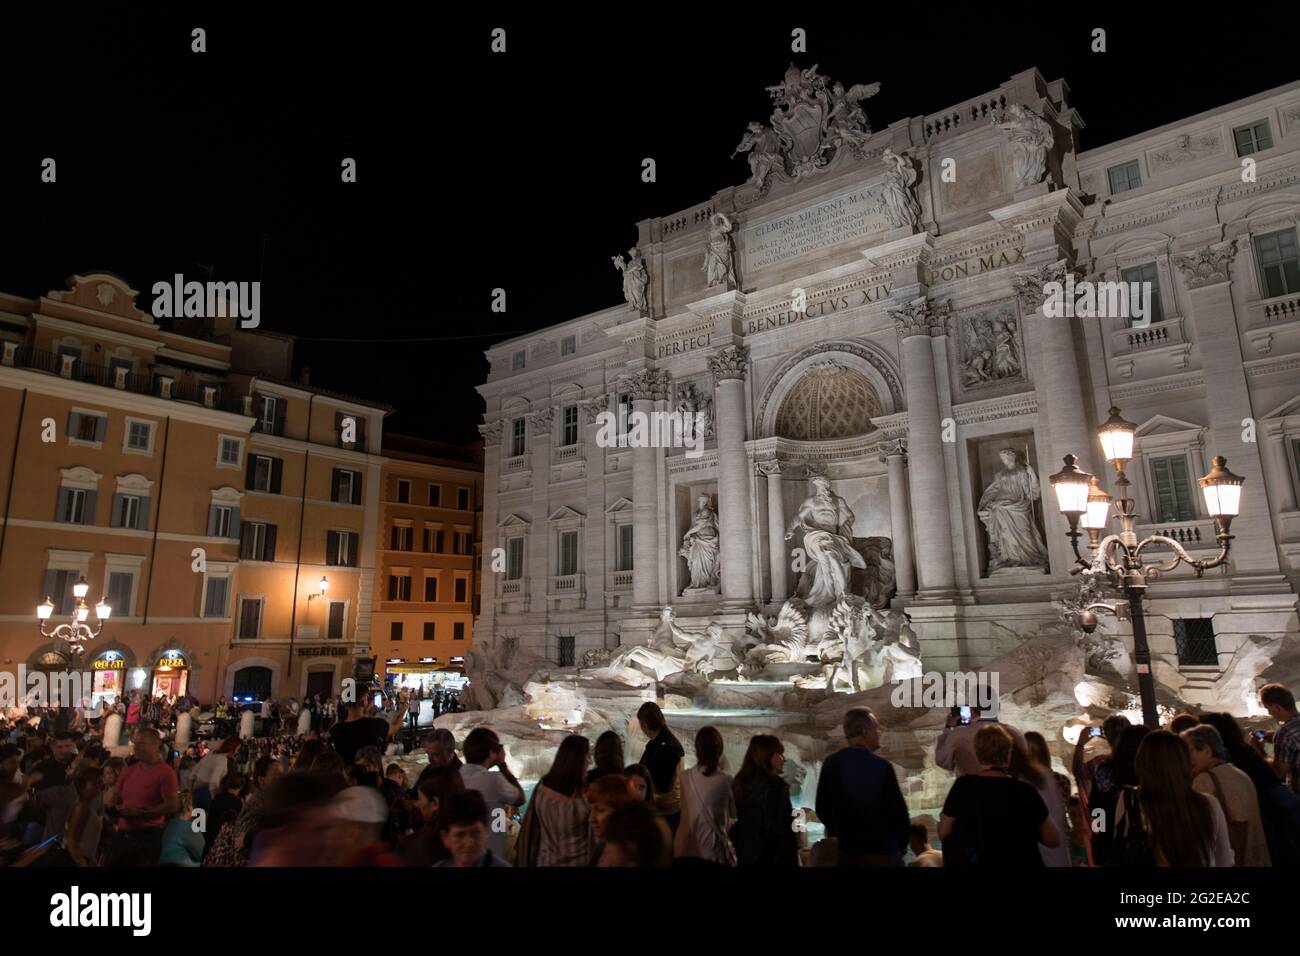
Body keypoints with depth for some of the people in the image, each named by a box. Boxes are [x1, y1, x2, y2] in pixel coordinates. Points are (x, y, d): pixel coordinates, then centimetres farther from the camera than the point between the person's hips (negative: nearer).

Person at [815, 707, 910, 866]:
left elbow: (822, 808, 5)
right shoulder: (881, 766, -15)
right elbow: (898, 811, -10)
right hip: (882, 852, -4)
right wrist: (900, 846, 8)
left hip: (846, 851, 4)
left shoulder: (831, 763, -2)